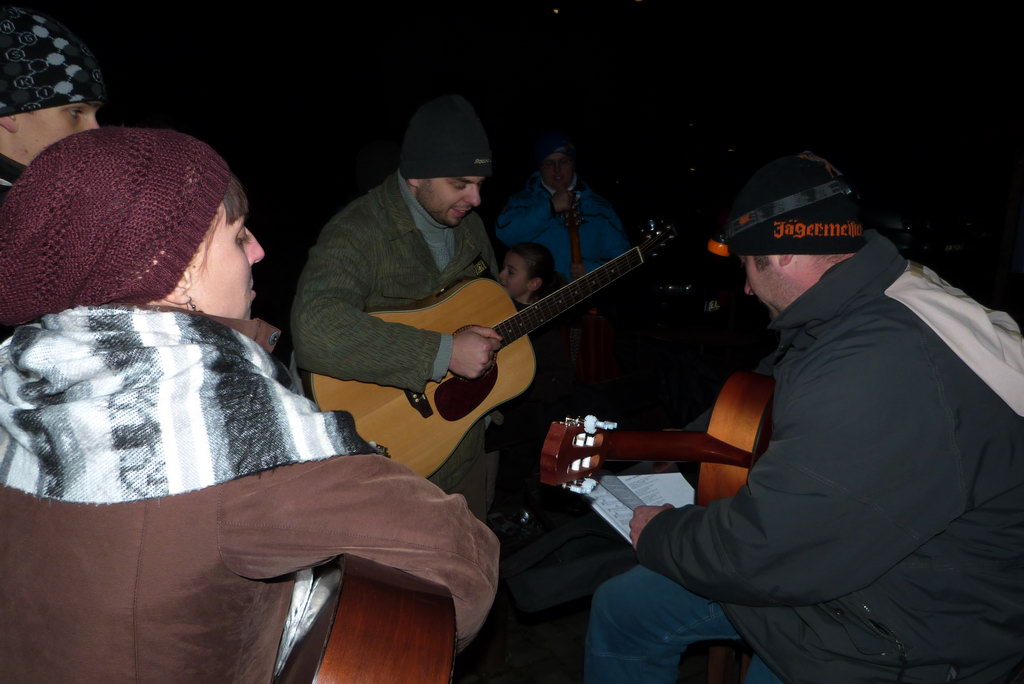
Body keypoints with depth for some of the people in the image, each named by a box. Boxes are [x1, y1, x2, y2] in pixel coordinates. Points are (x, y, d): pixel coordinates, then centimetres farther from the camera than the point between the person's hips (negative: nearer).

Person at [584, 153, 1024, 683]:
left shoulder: (879, 370, -37)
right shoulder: (864, 309, -2)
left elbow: (761, 547, -34)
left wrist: (658, 535, -14)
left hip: (887, 639, -8)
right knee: (618, 609, 13)